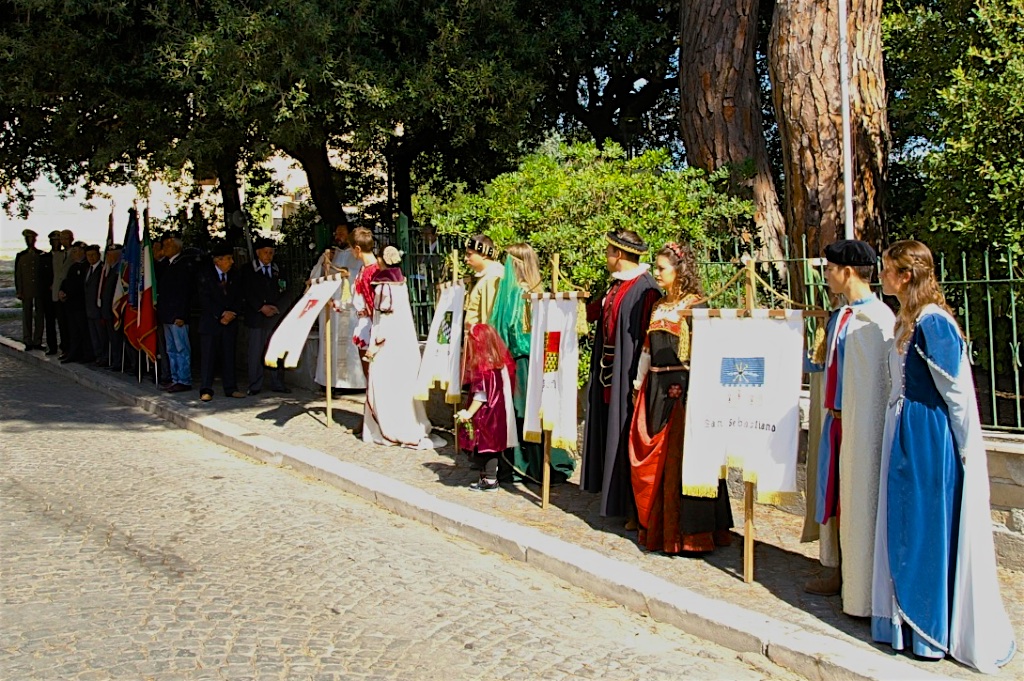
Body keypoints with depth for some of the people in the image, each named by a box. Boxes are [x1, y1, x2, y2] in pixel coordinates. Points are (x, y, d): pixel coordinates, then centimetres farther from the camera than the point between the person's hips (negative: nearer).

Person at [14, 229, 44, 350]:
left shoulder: (42, 255, 4)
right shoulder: (20, 256, 4)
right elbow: (18, 275, 4)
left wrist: (46, 288, 2)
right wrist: (19, 291, -1)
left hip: (40, 290, 0)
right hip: (26, 291, 0)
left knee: (39, 316, 3)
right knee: (27, 316, 2)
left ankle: (37, 341, 9)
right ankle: (28, 342, 6)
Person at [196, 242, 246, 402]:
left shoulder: (234, 276, 11)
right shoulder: (204, 274, -2)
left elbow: (238, 299, 10)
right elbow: (205, 299, -9)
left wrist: (232, 313, -8)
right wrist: (220, 314, -14)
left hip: (230, 322, 4)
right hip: (210, 321, -4)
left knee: (229, 355, 6)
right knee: (208, 355, -4)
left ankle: (230, 388, 11)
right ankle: (206, 390, -1)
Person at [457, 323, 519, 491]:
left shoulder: (482, 365, -19)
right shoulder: (501, 360, 4)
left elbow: (481, 394, -20)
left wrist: (468, 413, -15)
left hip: (485, 414, -8)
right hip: (498, 413, 8)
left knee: (484, 444, 2)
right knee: (492, 444, 15)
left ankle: (489, 480, 7)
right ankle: (490, 477, 23)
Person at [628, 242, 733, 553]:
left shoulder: (695, 306, -7)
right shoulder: (658, 306, 15)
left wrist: (683, 385, -20)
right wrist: (639, 383, 16)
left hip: (682, 386, -7)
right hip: (655, 387, 7)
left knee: (679, 454, -5)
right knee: (651, 456, 9)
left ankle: (684, 529, 4)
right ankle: (656, 524, 20)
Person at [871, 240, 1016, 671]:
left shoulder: (931, 322, -18)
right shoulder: (909, 320, 10)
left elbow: (957, 388, -17)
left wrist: (965, 447, -12)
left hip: (929, 439, -9)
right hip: (908, 437, 9)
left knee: (928, 529, 1)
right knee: (906, 527, 15)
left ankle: (934, 633, 15)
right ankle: (914, 618, 28)